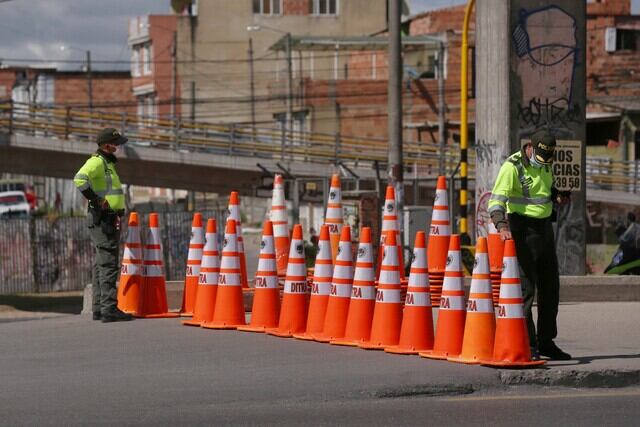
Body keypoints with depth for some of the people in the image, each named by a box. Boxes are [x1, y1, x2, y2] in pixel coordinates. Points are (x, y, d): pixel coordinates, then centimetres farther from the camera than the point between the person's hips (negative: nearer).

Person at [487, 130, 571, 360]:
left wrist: (558, 196, 4)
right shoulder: (512, 167, -15)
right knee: (526, 288, -9)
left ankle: (546, 342, 24)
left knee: (550, 287, 13)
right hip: (524, 230, -8)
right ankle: (527, 344, -6)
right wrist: (502, 226, -41)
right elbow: (497, 200, -24)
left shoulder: (545, 164, 9)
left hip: (545, 228, 8)